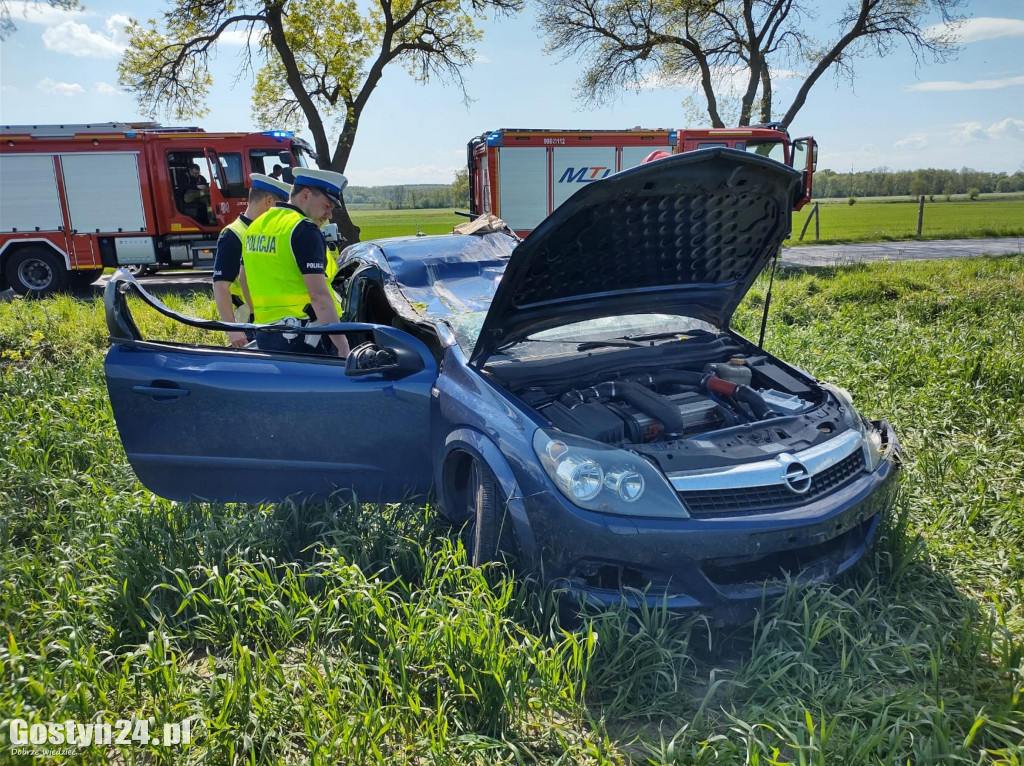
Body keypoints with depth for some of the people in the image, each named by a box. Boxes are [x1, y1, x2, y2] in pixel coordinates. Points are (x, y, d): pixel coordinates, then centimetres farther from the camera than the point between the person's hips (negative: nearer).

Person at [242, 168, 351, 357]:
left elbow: (244, 279, 23)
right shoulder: (304, 230, -12)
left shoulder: (255, 226, 14)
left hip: (264, 336, 9)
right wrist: (343, 347, -22)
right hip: (303, 336, -9)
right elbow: (319, 295, -21)